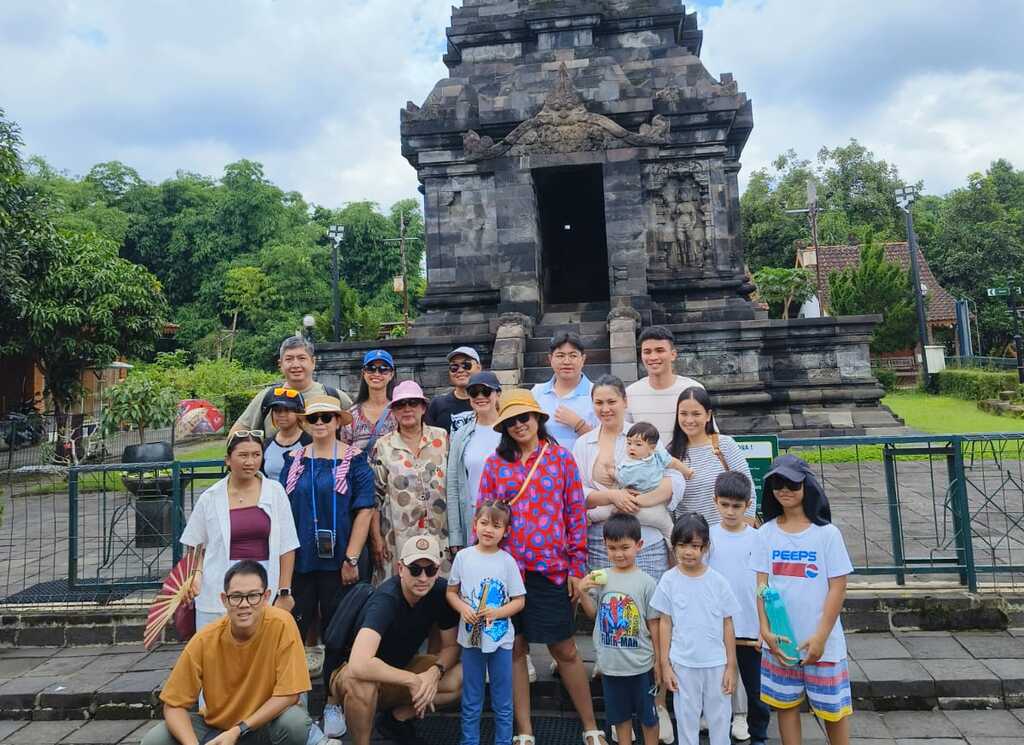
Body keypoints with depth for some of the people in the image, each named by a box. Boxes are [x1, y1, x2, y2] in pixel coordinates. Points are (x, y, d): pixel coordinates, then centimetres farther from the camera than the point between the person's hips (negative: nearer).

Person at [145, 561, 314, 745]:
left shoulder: (281, 624, -23)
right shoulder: (204, 640, -17)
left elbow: (289, 694, -20)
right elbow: (174, 705, -9)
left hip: (265, 723, -1)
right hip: (216, 726, 2)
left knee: (296, 722, -32)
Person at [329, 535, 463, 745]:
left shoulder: (441, 591, -14)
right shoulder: (386, 599, -31)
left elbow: (451, 646, -3)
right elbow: (359, 665, -44)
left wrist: (435, 672, -24)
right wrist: (414, 680, -34)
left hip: (400, 668, 6)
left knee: (462, 677, -15)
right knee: (360, 681, -40)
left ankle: (396, 718, 4)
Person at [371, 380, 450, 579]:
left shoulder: (443, 438, 5)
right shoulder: (383, 446, 3)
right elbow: (375, 495, 5)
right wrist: (377, 537, 0)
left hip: (440, 537, 1)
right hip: (398, 539, 0)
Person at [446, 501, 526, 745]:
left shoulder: (507, 561, -6)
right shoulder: (463, 556, -3)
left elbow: (519, 601, -3)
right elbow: (451, 592, 5)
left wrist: (496, 612, -18)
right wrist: (463, 608, -14)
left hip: (500, 639, -1)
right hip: (471, 637, 1)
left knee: (502, 701, 11)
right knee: (471, 700, 15)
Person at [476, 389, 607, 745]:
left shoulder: (561, 458, 1)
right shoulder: (495, 464, 4)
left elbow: (576, 514, 1)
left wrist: (577, 567, -2)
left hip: (551, 568, -1)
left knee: (564, 649, 6)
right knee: (514, 648, 9)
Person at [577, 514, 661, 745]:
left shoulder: (645, 582, -11)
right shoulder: (601, 578, -3)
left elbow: (653, 623, -5)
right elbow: (593, 614, 8)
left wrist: (658, 661, -2)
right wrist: (583, 592, -8)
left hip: (640, 664, -3)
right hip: (611, 663, 3)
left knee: (648, 715, 14)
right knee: (620, 715, 19)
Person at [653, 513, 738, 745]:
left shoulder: (718, 581, -5)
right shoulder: (669, 580, -6)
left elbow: (727, 625, 1)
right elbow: (666, 624, -1)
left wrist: (731, 666, 0)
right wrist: (665, 665, -2)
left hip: (716, 663, 0)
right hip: (683, 664, 0)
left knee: (720, 719, 12)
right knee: (686, 719, 11)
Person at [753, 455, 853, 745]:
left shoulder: (827, 533, -9)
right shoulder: (766, 533, -1)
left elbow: (838, 587, -8)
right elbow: (761, 585, -1)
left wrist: (820, 636, -12)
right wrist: (766, 629, -11)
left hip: (820, 640, -2)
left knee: (832, 707, 11)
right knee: (785, 704, 13)